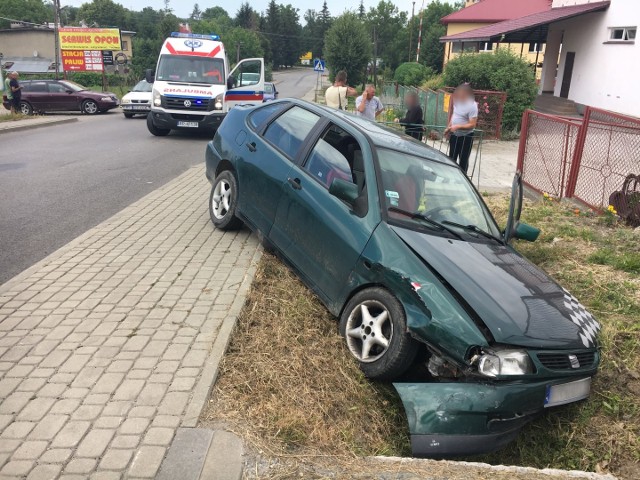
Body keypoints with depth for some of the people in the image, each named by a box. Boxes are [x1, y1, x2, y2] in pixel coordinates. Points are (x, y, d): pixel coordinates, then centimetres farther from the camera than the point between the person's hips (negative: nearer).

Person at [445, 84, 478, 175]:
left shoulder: (472, 106, -21)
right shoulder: (458, 101, 1)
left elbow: (472, 125, -24)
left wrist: (457, 127, -32)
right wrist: (448, 128, 9)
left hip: (466, 137, -7)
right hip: (454, 135, 7)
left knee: (463, 160, 2)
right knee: (452, 158, 16)